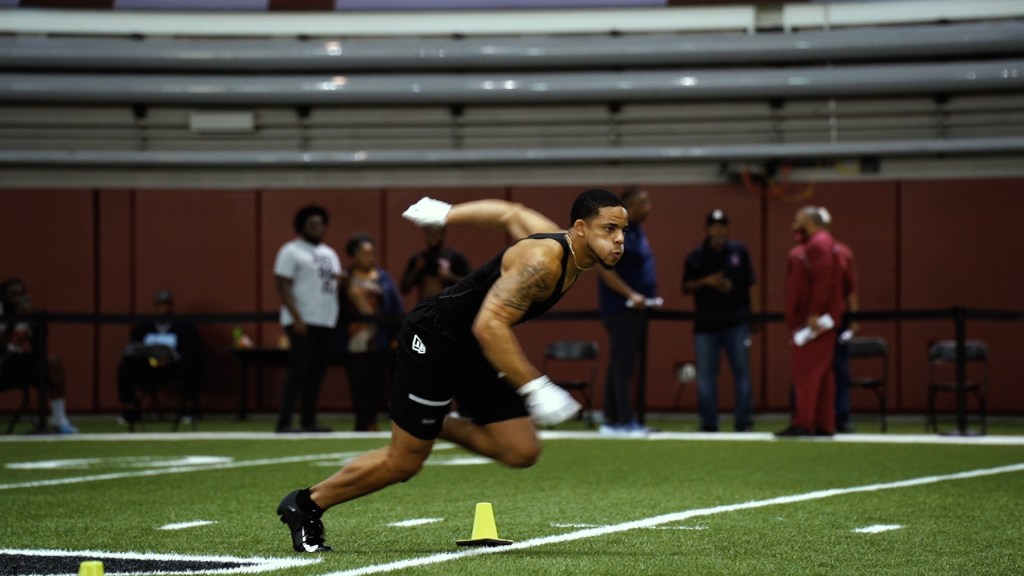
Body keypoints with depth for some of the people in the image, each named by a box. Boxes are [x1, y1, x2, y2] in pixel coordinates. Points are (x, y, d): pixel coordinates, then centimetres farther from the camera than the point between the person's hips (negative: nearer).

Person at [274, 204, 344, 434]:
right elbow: (283, 286, -11)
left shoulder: (329, 253, 21)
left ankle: (309, 421, 11)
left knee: (316, 372, 6)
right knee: (298, 371, -11)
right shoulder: (291, 251, -4)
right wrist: (297, 318, -19)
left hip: (327, 322, 7)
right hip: (303, 322, -7)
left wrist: (342, 279, 1)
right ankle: (284, 422, -11)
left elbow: (338, 284, 25)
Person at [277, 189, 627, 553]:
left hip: (475, 351, 9)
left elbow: (510, 214, 15)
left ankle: (439, 425, 20)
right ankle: (304, 506, 17)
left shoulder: (561, 244, -2)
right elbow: (489, 325, -37)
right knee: (403, 463, -1)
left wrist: (447, 215, 25)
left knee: (522, 452, -1)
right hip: (433, 339, -9)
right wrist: (535, 387, -38)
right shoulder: (543, 260, -30)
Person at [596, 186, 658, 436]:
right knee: (622, 364, -9)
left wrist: (647, 295, 15)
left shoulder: (637, 232, 17)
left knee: (622, 365, 11)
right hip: (621, 310, -10)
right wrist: (631, 295, -24)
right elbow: (605, 270, -20)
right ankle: (624, 421, -10)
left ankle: (611, 420, 14)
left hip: (636, 310, 10)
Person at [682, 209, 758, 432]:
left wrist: (754, 312, 2)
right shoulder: (696, 256, 4)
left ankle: (744, 421, 6)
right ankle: (708, 423, 8)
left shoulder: (739, 251, 6)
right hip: (706, 323, 0)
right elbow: (686, 287, 5)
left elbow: (751, 283, 8)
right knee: (705, 374, 2)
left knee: (742, 370, 1)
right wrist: (706, 282, -12)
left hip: (736, 323, 0)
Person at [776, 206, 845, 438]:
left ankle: (802, 423, -14)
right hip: (805, 320, 11)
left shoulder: (820, 244, -12)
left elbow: (823, 281, -22)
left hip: (813, 320, -11)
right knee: (821, 374, 9)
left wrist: (814, 314, -25)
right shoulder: (811, 244, 20)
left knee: (806, 372, -12)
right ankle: (824, 425, 11)